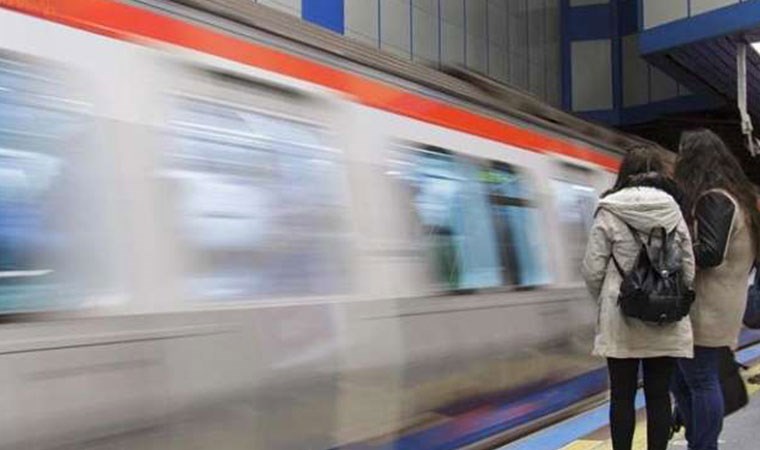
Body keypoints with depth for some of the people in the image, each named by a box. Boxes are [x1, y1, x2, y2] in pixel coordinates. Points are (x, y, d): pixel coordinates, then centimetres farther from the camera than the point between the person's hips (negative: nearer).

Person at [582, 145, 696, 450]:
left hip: (621, 319, -2)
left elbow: (593, 268, -8)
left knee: (623, 395, 7)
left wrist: (604, 299, 10)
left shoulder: (610, 212, -7)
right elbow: (688, 268, 3)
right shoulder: (673, 211, 1)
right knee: (659, 395, 11)